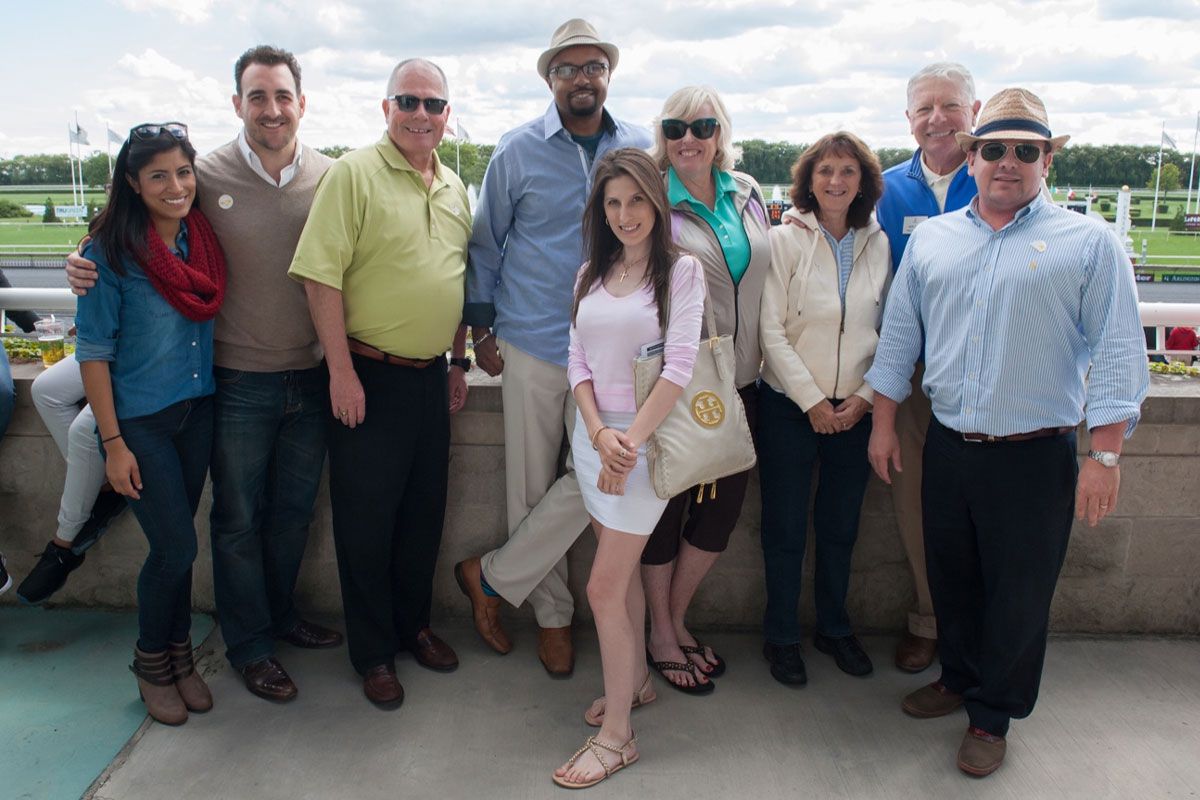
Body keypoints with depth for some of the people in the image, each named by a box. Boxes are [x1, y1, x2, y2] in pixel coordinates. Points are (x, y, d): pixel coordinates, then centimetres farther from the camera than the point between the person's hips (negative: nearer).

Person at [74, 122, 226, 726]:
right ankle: (151, 662, 21)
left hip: (197, 413, 4)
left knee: (176, 544, 12)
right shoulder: (109, 252, -13)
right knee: (176, 545, -3)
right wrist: (113, 443, -13)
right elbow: (93, 352, -11)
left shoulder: (203, 238, 2)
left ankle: (178, 654, 30)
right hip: (139, 420, -4)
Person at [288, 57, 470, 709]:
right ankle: (373, 653, 22)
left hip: (431, 378, 6)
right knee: (366, 520, 5)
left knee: (424, 513, 16)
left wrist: (459, 362, 16)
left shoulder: (455, 189, 11)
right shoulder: (353, 173, -9)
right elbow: (321, 275, -15)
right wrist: (342, 372, -17)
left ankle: (412, 625, 35)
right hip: (369, 377, -6)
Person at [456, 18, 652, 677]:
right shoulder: (518, 150, 2)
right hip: (532, 344, -1)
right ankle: (552, 615, 24)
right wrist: (481, 328, 5)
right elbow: (486, 243, 8)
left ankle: (489, 576, 13)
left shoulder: (643, 151, 6)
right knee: (532, 486, 4)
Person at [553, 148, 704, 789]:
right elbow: (577, 361, 5)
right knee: (623, 571, 17)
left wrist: (629, 440, -18)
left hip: (645, 435, -5)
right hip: (592, 431, 5)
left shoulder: (682, 271, -6)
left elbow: (678, 368, -14)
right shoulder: (591, 274, 10)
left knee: (604, 588, -5)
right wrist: (599, 434, -10)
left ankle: (616, 736, 8)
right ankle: (635, 680, 37)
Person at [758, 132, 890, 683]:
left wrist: (865, 396, -5)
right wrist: (812, 400, -12)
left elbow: (890, 331, 6)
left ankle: (833, 627, 33)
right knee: (785, 528, 5)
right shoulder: (786, 240, -6)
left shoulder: (878, 245, 5)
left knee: (841, 526, 14)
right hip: (789, 406, -3)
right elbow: (771, 331, -9)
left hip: (855, 409, 3)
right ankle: (781, 636, 23)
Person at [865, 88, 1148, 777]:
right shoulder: (931, 239, 8)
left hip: (1035, 458, -3)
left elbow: (1117, 353, -6)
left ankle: (993, 716, 28)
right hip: (947, 448, 4)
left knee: (1018, 596, 8)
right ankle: (958, 678, 41)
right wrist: (884, 425, 9)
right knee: (951, 579, 18)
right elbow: (899, 337, 11)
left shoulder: (1088, 242, -3)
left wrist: (1105, 455, -12)